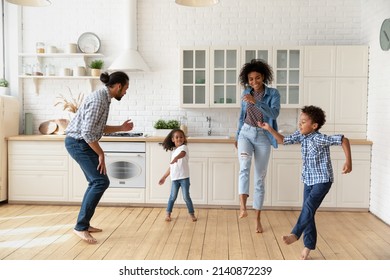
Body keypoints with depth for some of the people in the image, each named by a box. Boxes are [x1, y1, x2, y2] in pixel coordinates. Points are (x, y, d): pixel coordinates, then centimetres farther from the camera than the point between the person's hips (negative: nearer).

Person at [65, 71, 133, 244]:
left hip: (82, 143, 10)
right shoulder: (99, 99, -21)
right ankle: (80, 227, -8)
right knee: (101, 181, -13)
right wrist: (101, 154, -18)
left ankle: (84, 223, 21)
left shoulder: (104, 98, 10)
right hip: (78, 142, -10)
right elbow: (87, 132, -26)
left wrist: (121, 128, 14)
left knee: (96, 182, 13)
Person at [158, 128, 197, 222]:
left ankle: (192, 214, 14)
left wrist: (176, 158, -53)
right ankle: (168, 214, 21)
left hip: (184, 177, -5)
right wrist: (164, 177, 24)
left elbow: (182, 153, -32)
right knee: (173, 197, 9)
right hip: (174, 178, 5)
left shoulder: (184, 147, -5)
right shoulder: (173, 151, 15)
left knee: (186, 197, -1)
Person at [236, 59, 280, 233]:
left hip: (263, 137, -2)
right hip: (246, 133, 2)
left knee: (260, 178, 3)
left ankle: (257, 219, 13)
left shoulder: (273, 93, -5)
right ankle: (242, 206, -38)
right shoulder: (246, 93, 6)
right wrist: (237, 136, 22)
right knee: (244, 166, -29)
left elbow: (274, 113, -22)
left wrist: (255, 102, -31)